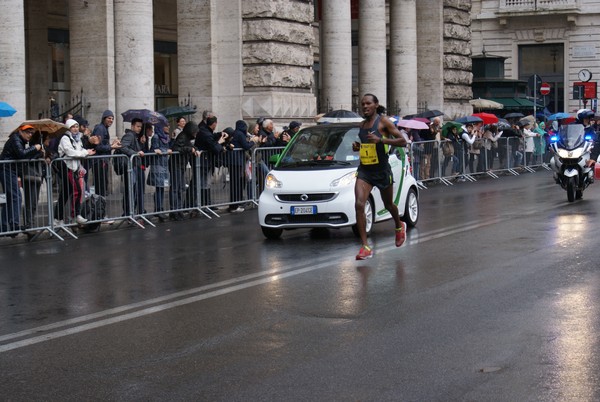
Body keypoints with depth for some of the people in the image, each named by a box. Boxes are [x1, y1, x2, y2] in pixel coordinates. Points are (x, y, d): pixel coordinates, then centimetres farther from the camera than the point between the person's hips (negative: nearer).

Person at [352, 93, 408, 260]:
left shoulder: (383, 122, -9)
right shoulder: (362, 124, 10)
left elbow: (402, 141, -15)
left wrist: (380, 140, -25)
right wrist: (357, 147, 5)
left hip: (382, 170, -4)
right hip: (364, 170, 4)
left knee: (388, 205, 16)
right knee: (359, 205, -15)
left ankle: (399, 227, 51)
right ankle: (365, 247, -15)